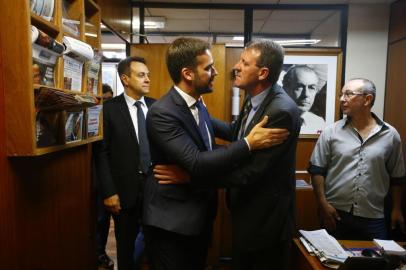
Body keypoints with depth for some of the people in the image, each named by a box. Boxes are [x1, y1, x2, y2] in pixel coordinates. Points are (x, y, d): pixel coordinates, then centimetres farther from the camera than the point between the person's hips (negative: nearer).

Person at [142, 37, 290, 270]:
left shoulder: (198, 104, 5)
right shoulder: (162, 113, -23)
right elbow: (196, 163, -30)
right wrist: (248, 143, -27)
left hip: (199, 217, 8)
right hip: (172, 223, -8)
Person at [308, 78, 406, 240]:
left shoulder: (390, 135, 2)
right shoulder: (331, 132, -3)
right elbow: (317, 170, -3)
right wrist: (323, 204, -9)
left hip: (373, 218, 1)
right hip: (335, 214, 0)